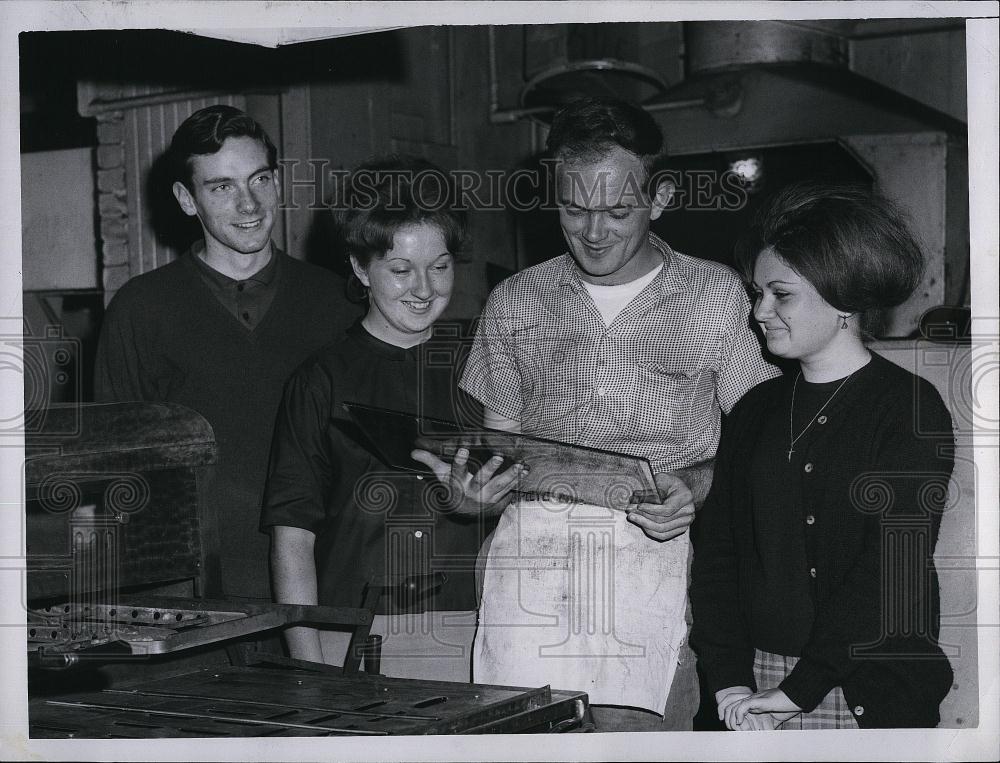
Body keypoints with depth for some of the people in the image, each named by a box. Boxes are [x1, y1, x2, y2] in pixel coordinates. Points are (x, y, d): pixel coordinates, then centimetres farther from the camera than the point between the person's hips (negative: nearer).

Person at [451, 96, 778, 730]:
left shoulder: (717, 295, 9)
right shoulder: (516, 302, 16)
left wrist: (698, 484, -10)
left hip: (658, 553, -1)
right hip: (530, 553, 2)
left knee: (638, 728, -12)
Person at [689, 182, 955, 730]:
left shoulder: (912, 409, -7)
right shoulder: (755, 410, 9)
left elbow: (895, 573, -15)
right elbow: (716, 547, 4)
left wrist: (799, 688, -16)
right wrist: (729, 679, -7)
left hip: (874, 697, -4)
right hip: (759, 678, 4)